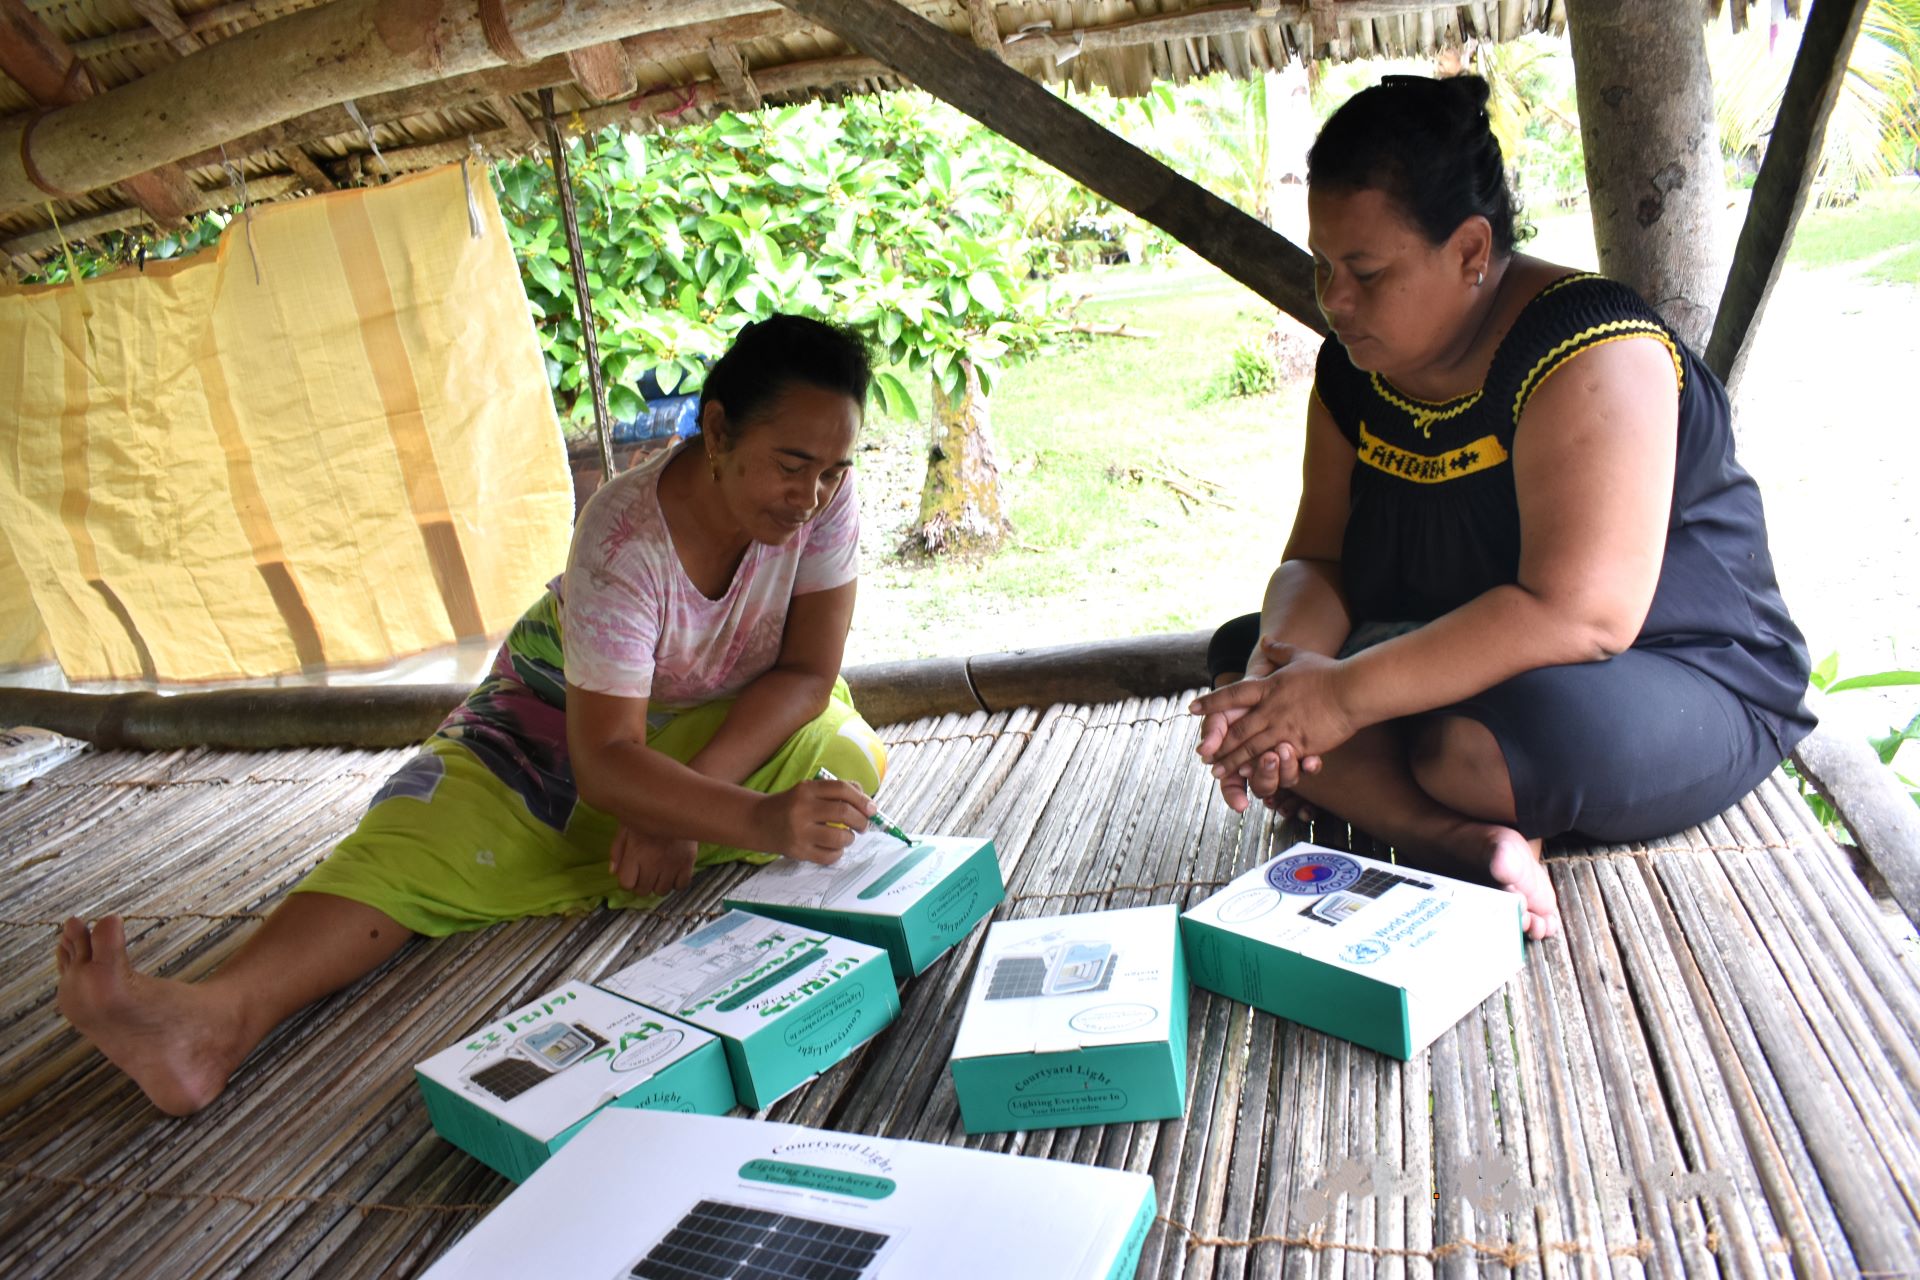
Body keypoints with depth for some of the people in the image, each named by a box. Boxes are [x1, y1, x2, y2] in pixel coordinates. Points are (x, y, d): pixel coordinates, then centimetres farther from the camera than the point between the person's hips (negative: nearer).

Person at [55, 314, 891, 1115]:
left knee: (843, 758, -29)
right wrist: (757, 820, -52)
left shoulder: (826, 494, -22)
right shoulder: (625, 536, -32)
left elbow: (809, 672, -18)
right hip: (573, 714, -2)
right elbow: (602, 760, -36)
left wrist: (691, 797, -30)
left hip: (736, 718, 3)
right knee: (423, 841, -25)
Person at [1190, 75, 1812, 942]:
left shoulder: (1592, 353, -23)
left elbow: (1578, 613, -32)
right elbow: (1319, 560, -1)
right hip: (1460, 670, 8)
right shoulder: (1356, 367, 0)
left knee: (1476, 743, -39)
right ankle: (1460, 840, -22)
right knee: (1238, 653, -5)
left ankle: (1369, 798, -3)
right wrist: (1283, 662, -23)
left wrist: (1346, 692, -33)